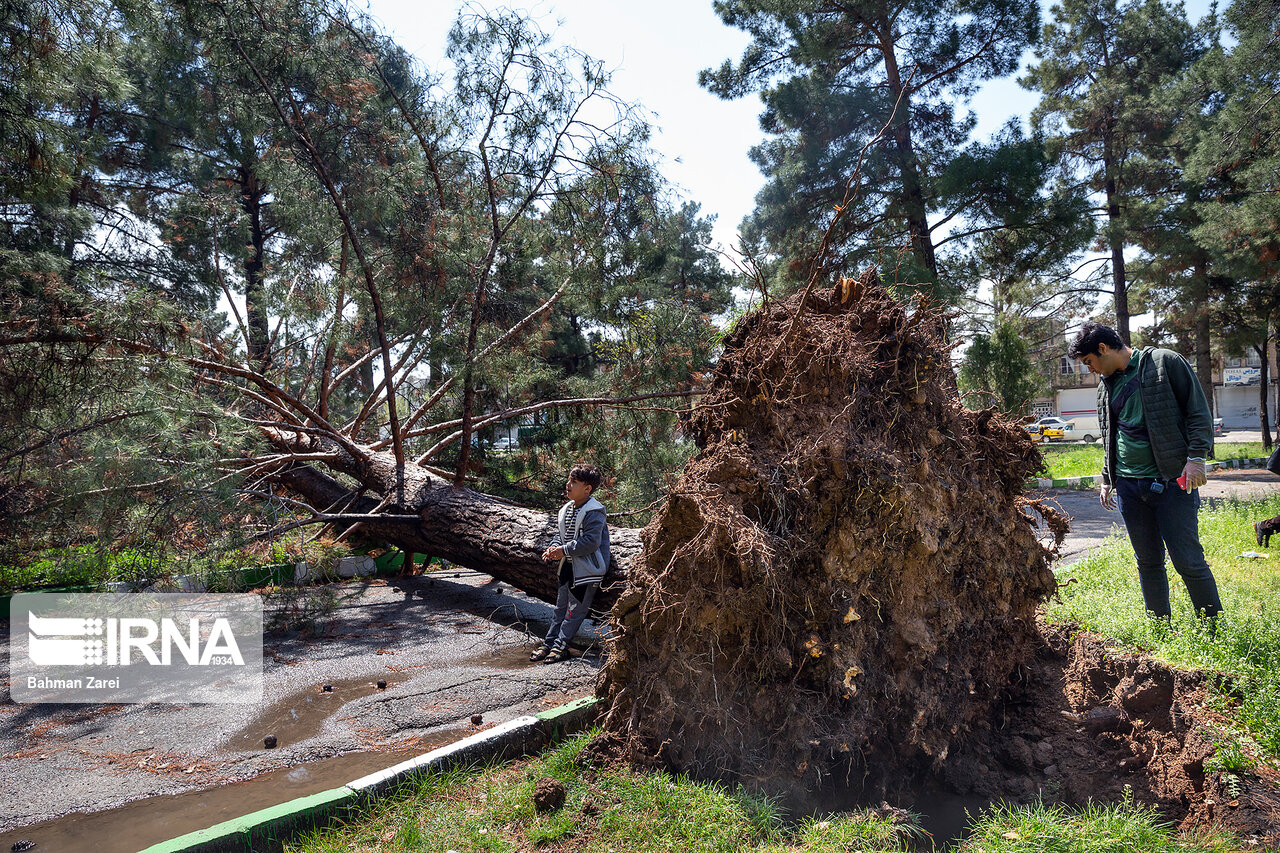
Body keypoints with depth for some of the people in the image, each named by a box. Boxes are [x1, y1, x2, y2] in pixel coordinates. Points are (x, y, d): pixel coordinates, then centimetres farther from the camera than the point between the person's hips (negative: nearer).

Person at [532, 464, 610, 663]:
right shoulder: (566, 509, 9)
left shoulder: (594, 512, -18)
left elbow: (591, 542, -24)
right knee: (561, 607, 15)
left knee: (575, 609, 0)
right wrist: (553, 548, -1)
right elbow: (560, 534, 19)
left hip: (586, 570, -8)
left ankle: (560, 646, 6)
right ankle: (549, 643, 22)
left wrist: (564, 550, -21)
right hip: (568, 565, 9)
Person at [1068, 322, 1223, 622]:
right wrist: (1107, 479, 21)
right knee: (1148, 562, 10)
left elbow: (1199, 411, -4)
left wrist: (1196, 456, -13)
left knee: (1188, 561, -4)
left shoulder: (1164, 362, -2)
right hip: (1128, 485, 6)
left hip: (1171, 481, -5)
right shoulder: (1106, 385, 15)